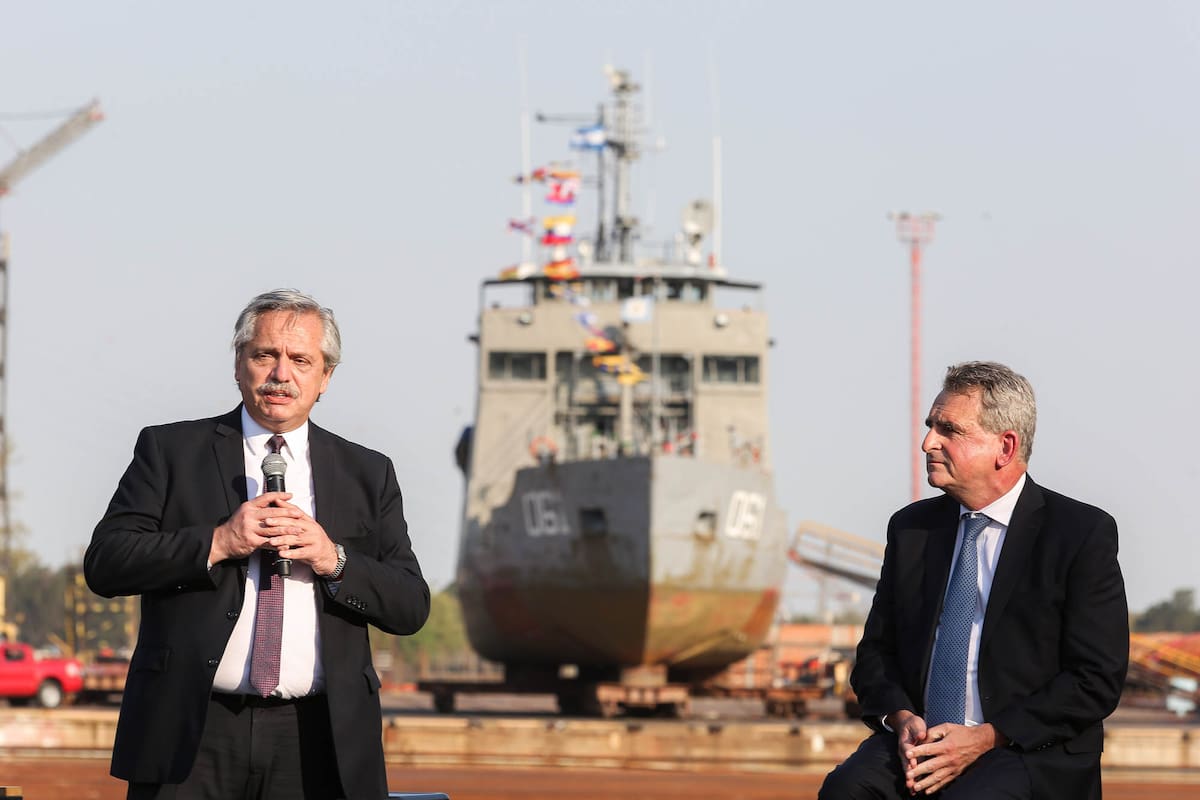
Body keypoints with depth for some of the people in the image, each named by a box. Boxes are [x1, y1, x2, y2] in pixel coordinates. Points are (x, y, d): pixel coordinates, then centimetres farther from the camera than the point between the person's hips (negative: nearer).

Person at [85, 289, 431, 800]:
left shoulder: (368, 475, 14)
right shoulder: (169, 450, 8)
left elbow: (412, 607, 8)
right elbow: (104, 562, -2)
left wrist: (335, 560, -9)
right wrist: (218, 543, -12)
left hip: (316, 741, 2)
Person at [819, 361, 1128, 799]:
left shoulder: (1082, 533, -2)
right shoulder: (911, 527, 13)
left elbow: (1096, 679, -6)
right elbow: (876, 651, 16)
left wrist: (987, 737, -15)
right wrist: (900, 718, -6)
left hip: (1033, 752, -4)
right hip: (918, 743, 4)